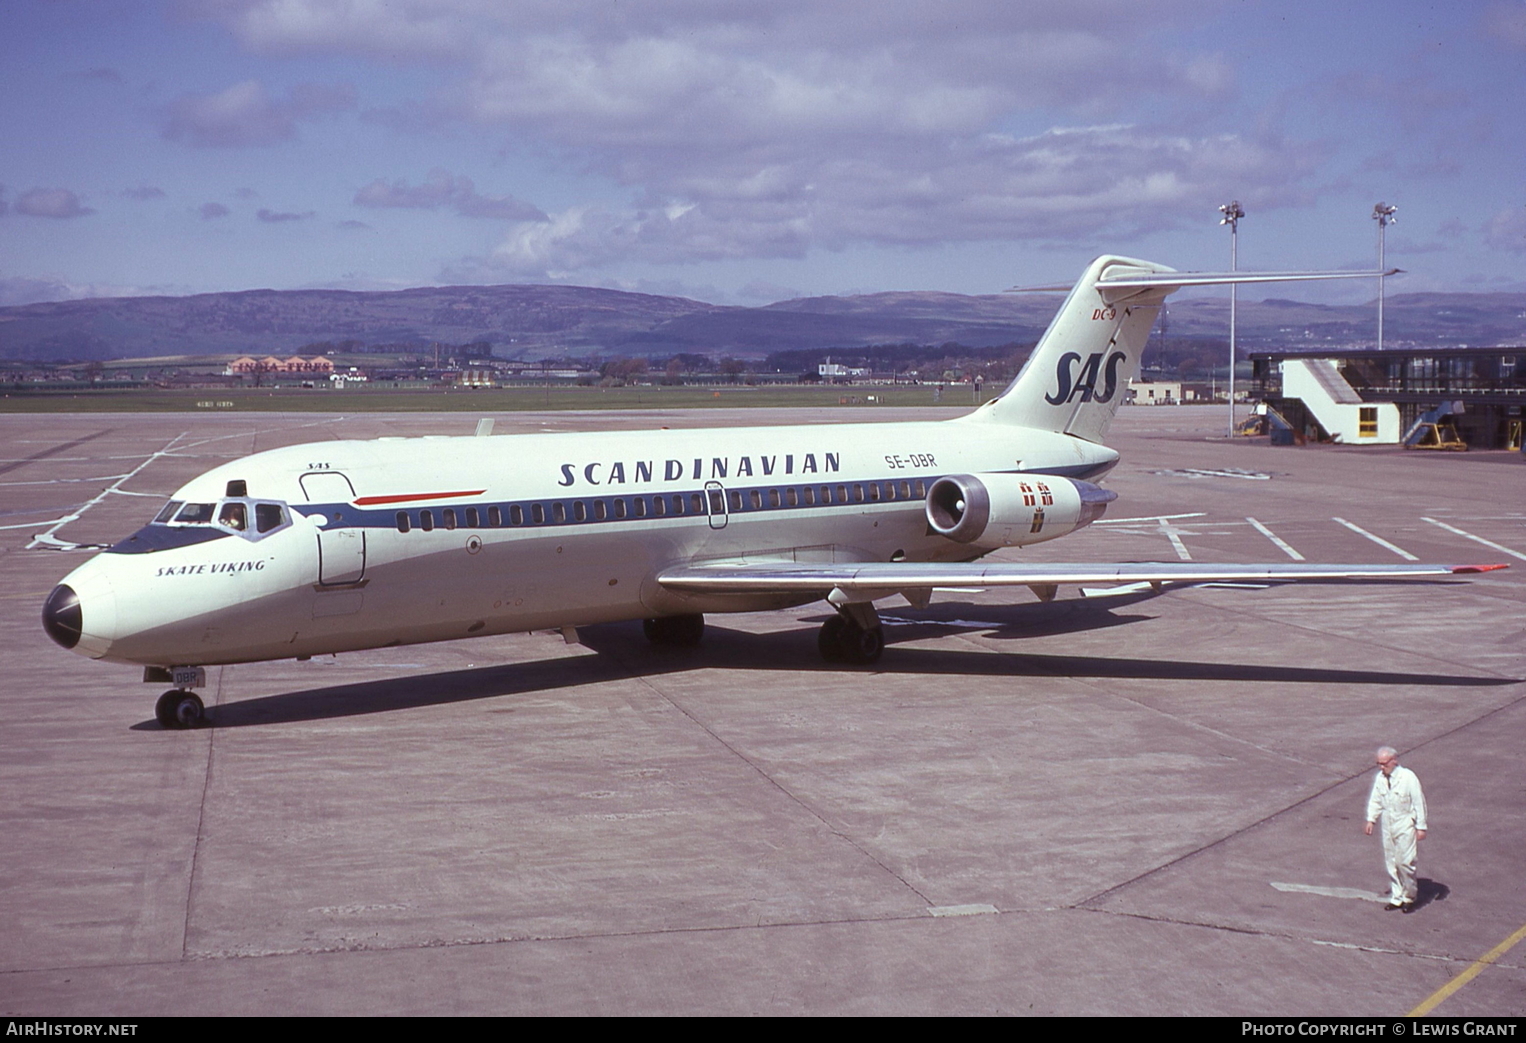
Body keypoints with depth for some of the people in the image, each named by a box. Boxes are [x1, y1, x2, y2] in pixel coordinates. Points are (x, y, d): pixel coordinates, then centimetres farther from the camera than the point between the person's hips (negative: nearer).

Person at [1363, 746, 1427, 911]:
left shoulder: (1408, 778, -16)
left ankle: (1409, 896, 13)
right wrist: (1371, 820, 2)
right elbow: (1375, 800, 11)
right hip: (1388, 824, 5)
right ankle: (1396, 897, 21)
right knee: (1391, 863, 10)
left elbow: (1419, 802, -10)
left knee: (1405, 861, -7)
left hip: (1405, 825, -5)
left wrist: (1421, 827, -9)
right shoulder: (1380, 778, -1)